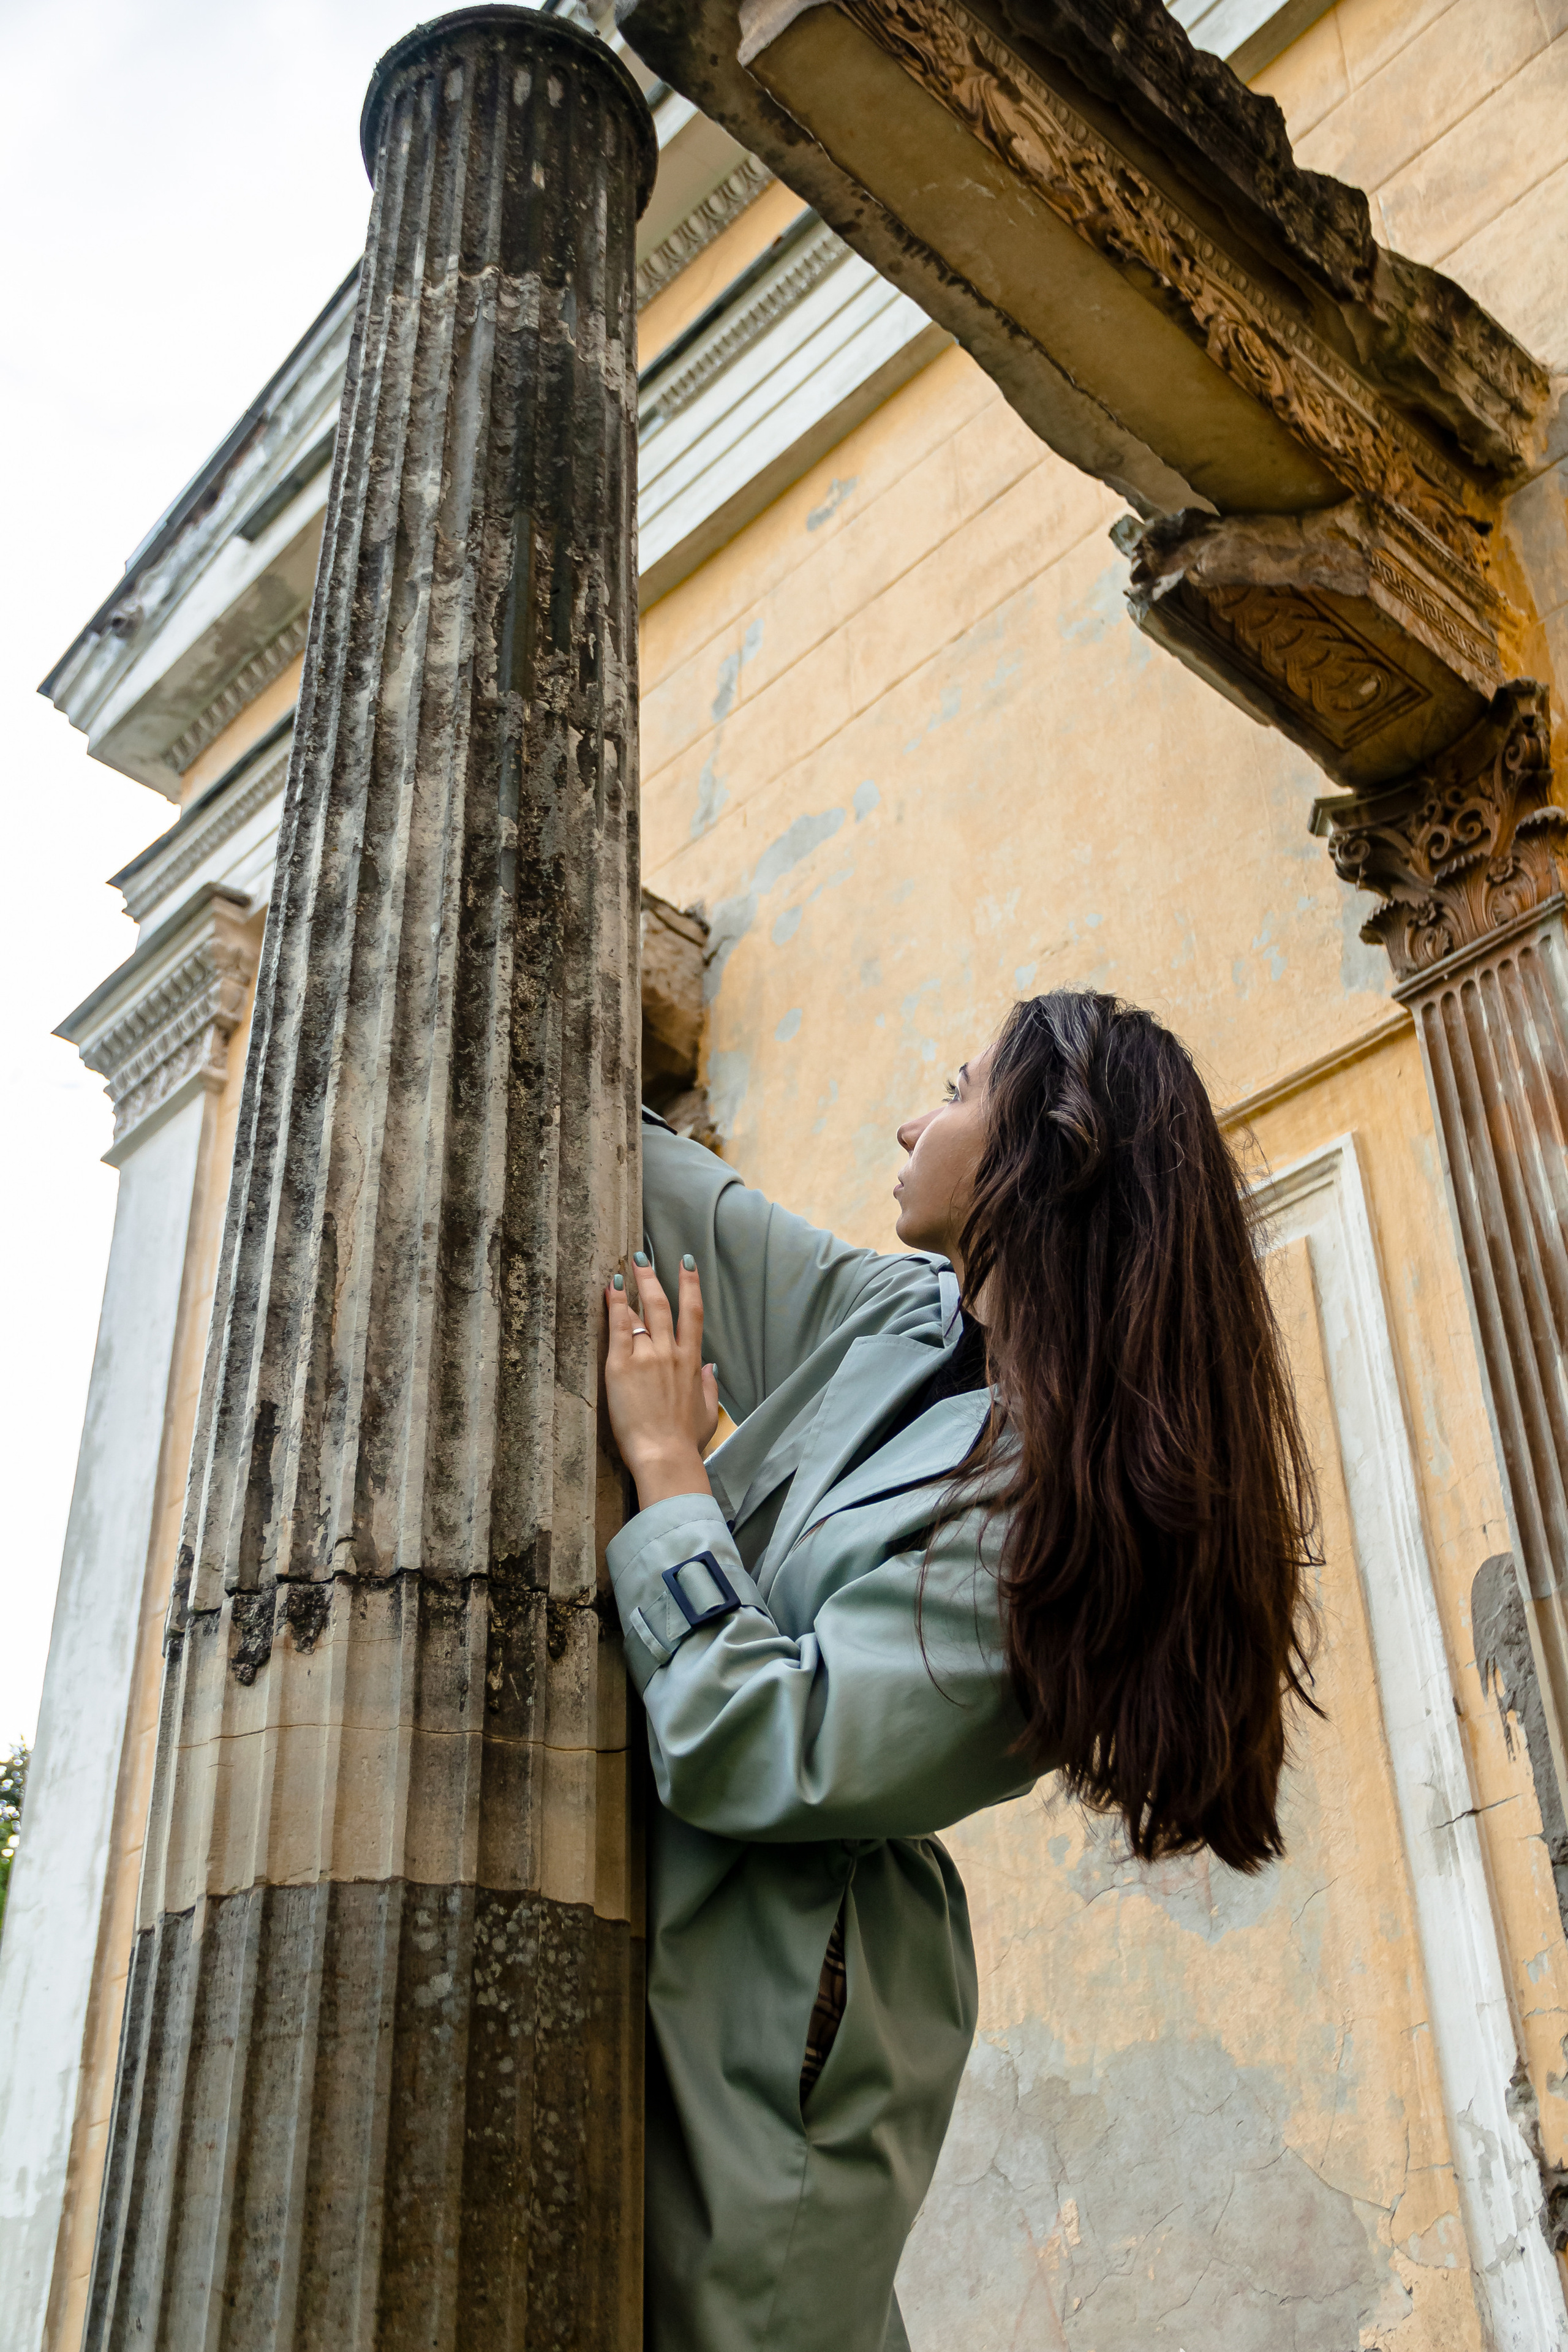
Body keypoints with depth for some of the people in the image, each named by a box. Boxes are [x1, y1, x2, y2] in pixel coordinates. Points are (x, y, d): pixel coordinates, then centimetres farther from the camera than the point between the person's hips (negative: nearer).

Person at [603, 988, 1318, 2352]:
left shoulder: (1046, 1493, -19)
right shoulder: (899, 1319, 7)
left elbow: (770, 1757, -24)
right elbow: (694, 1215, 21)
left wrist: (664, 1462, -14)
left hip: (769, 2022, -8)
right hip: (684, 1969, 8)